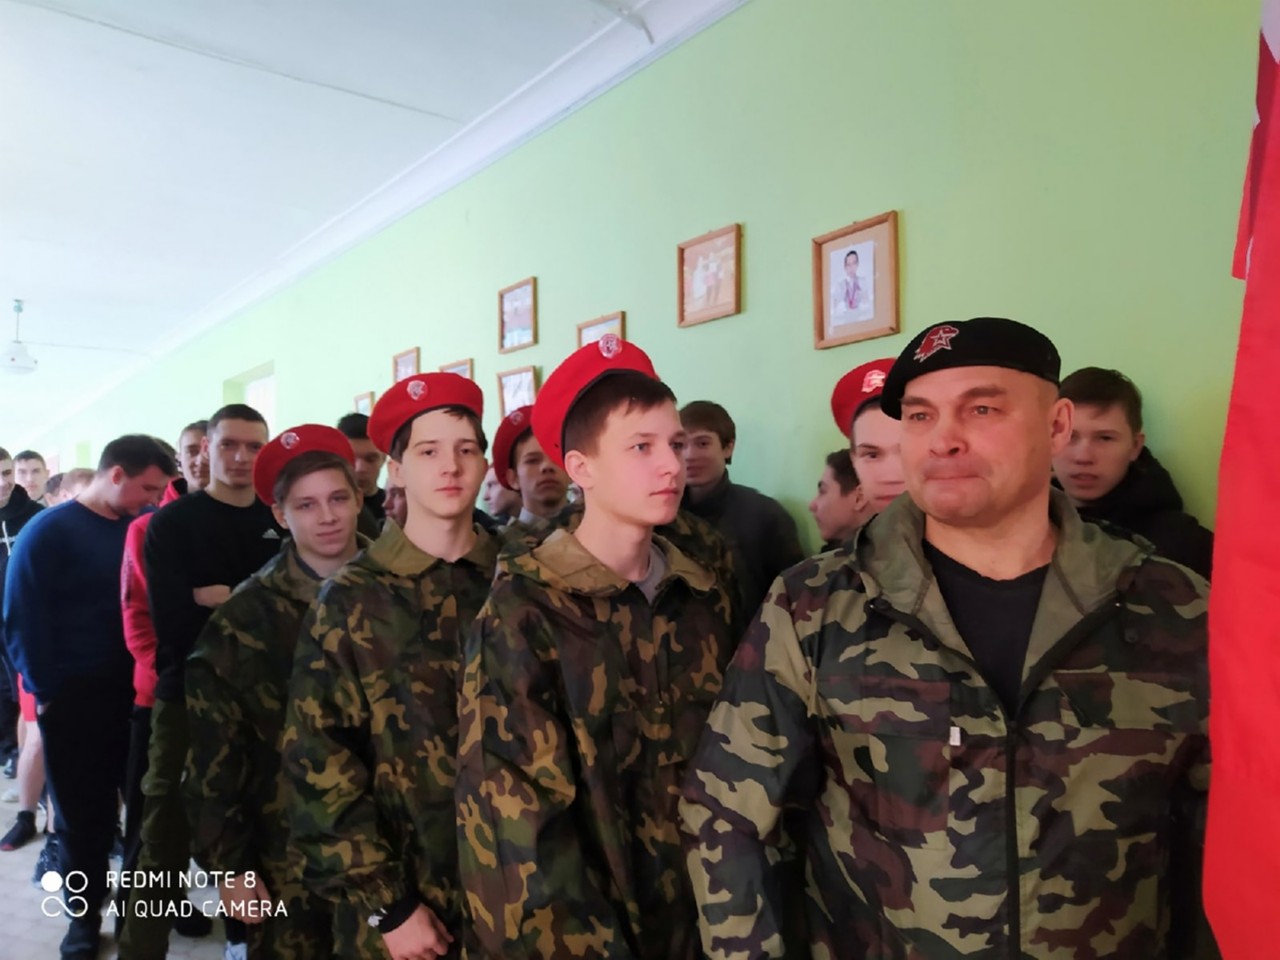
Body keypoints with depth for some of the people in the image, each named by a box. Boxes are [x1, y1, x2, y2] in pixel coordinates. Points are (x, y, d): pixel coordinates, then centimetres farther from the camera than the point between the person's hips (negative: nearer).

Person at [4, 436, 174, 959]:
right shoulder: (48, 532, -6)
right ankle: (85, 918, 27)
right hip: (74, 698, -3)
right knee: (84, 813, 9)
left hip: (138, 691, 3)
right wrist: (46, 691, -6)